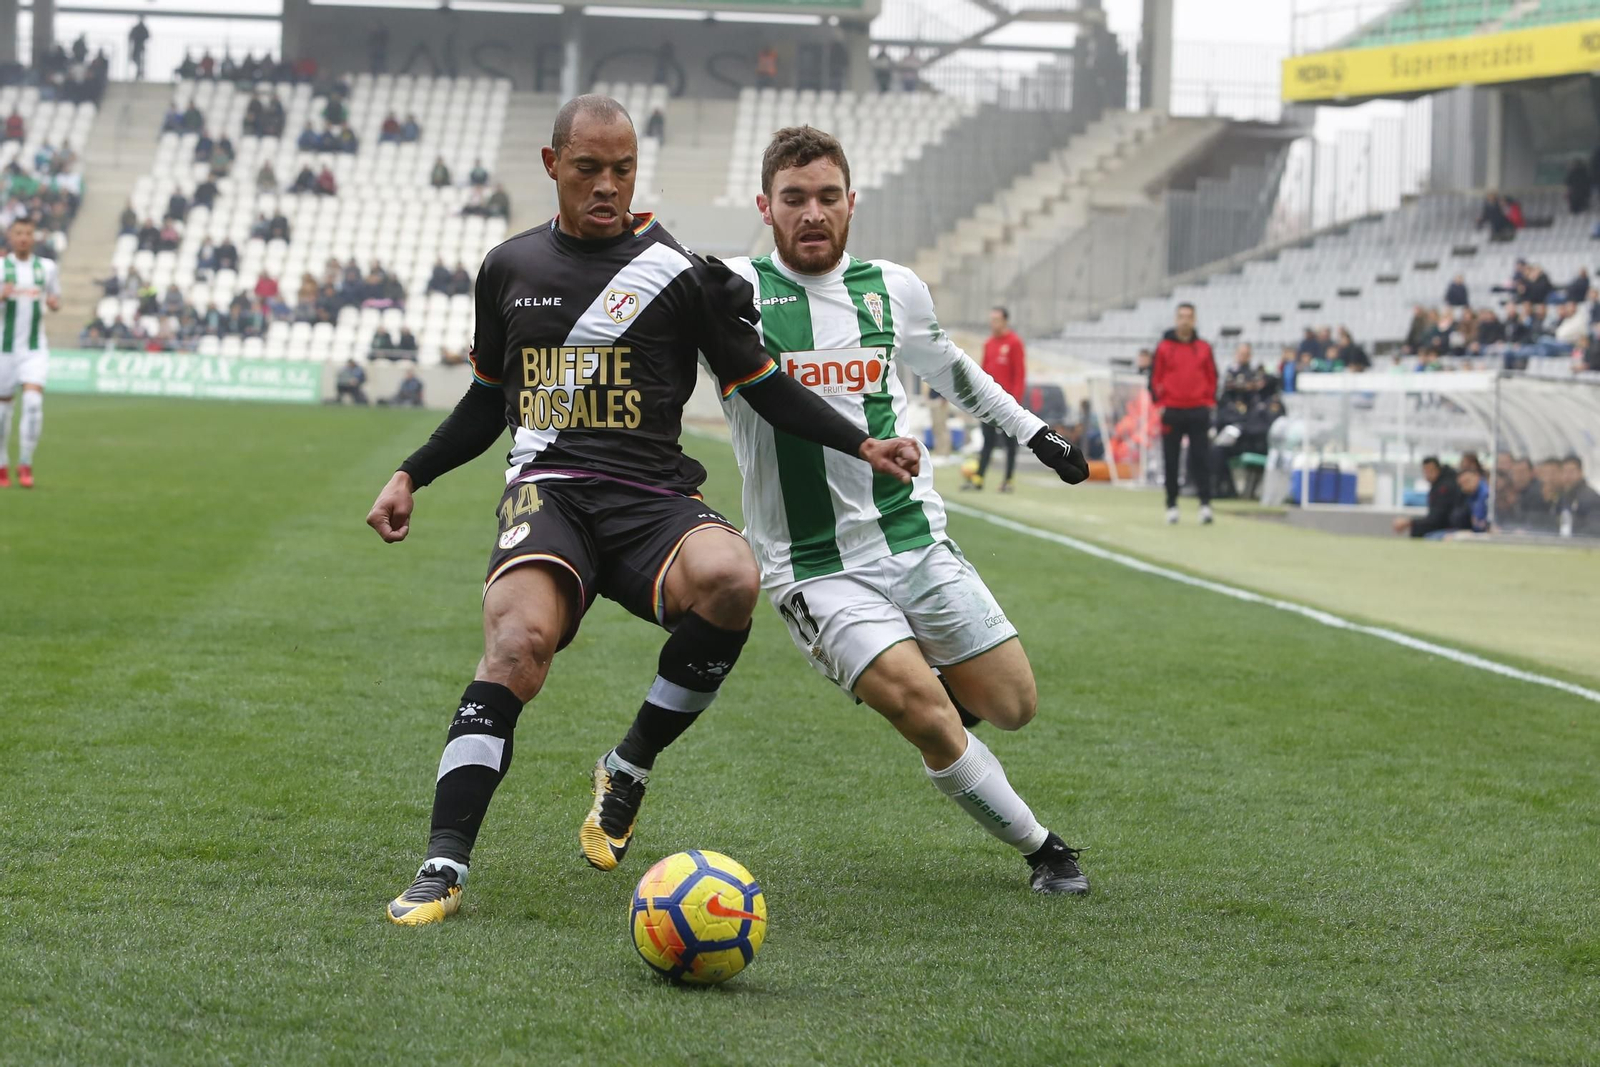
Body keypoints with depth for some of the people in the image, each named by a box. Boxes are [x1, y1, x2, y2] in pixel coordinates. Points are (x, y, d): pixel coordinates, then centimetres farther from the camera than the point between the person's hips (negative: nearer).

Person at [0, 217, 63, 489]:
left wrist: (53, 302, -7)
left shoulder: (47, 267, 5)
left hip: (35, 348, 1)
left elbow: (56, 300, 16)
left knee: (33, 401, -17)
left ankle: (25, 464, -8)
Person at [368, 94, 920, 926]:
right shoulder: (510, 269, 16)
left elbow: (760, 384, 11)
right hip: (546, 490, 1)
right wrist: (412, 475, 20)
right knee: (520, 640, -31)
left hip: (650, 497, -1)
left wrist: (861, 446, -1)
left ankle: (630, 767, -10)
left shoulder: (679, 272, 6)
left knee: (730, 578, -35)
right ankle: (442, 869, -33)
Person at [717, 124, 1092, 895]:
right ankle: (1042, 850, 0)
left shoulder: (894, 289, 5)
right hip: (814, 568, -5)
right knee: (926, 715, -20)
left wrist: (1033, 431, 31)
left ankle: (911, 682, 38)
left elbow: (948, 368, 24)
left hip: (918, 542, 5)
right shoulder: (735, 291, -9)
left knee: (1012, 706, 5)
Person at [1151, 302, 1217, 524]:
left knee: (1201, 459, -5)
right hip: (1172, 412, 0)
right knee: (1171, 461, 4)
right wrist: (1159, 402, -4)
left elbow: (1212, 377, 11)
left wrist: (1210, 402, 3)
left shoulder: (1203, 348, 6)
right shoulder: (1164, 346, 3)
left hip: (1198, 412, 0)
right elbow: (1155, 377, 4)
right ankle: (1172, 506, 10)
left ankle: (1205, 503, -7)